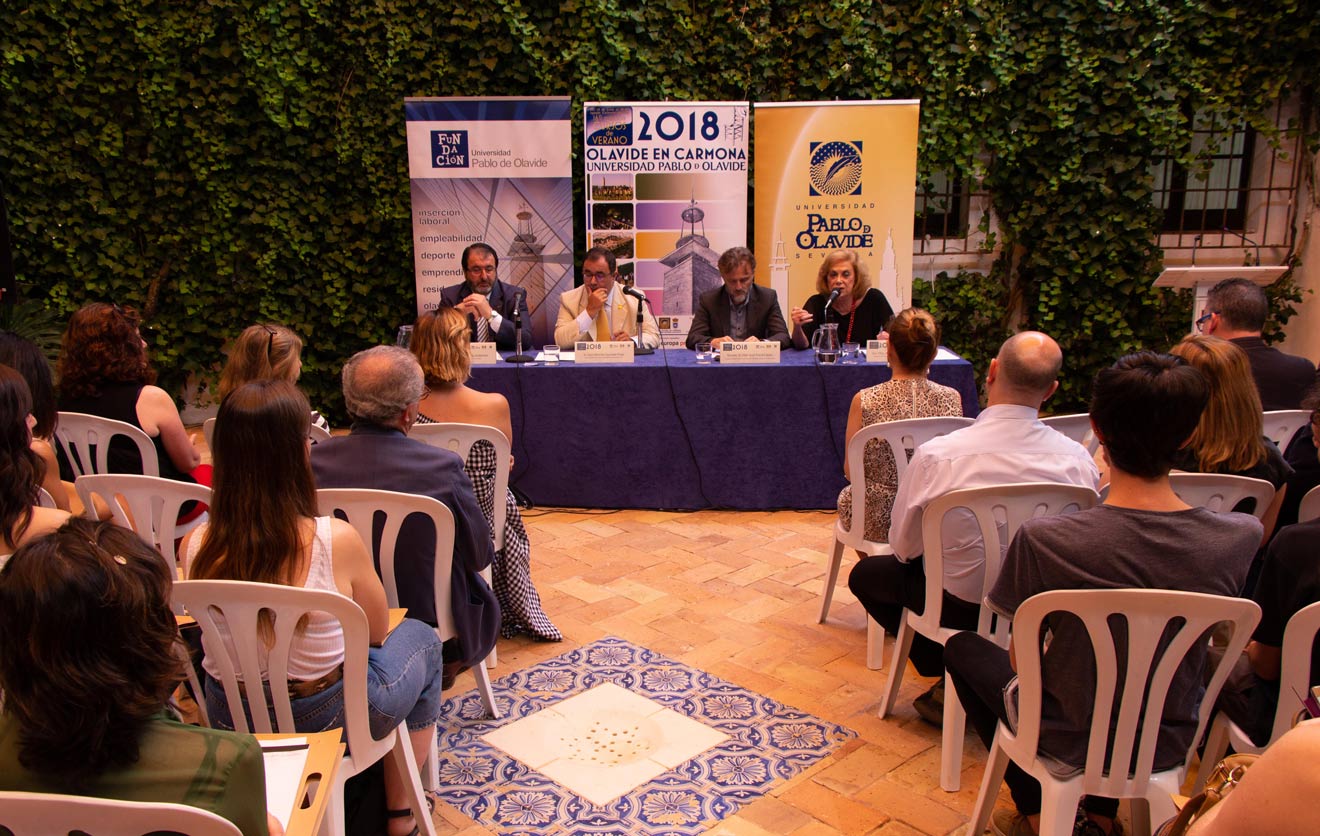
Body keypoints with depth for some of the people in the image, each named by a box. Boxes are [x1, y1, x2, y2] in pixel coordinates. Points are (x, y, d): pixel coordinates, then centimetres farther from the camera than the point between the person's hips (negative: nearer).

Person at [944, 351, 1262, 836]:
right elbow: (1205, 641, -1)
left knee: (964, 648, 24)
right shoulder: (1240, 538, -20)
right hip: (1168, 745, 4)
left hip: (1070, 741, -3)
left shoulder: (1042, 540, -30)